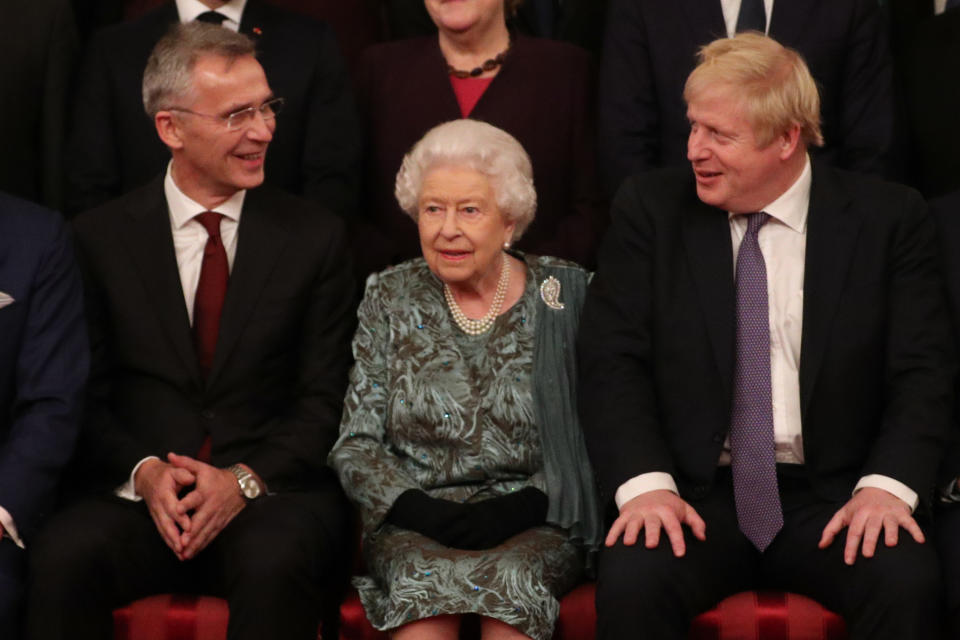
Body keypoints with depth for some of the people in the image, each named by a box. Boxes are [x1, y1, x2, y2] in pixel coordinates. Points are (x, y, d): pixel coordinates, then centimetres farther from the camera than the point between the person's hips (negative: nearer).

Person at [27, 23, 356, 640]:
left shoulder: (314, 236, 7)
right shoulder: (101, 237, 8)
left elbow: (325, 399, 4)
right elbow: (88, 397, 6)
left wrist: (245, 479, -12)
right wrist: (144, 472, -13)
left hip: (273, 491, 0)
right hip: (137, 494, 1)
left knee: (275, 563, -36)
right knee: (63, 558, -32)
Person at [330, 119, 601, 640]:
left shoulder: (563, 295, 5)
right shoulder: (389, 299, 10)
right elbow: (356, 443, 6)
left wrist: (523, 505, -14)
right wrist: (418, 509, -12)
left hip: (535, 524, -1)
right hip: (414, 524, 1)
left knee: (511, 577, -34)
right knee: (426, 579, -33)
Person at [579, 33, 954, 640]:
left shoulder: (889, 219, 3)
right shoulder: (651, 208, 4)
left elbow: (923, 372, 0)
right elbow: (612, 360, -1)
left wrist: (888, 486, -17)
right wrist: (645, 482, -17)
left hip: (832, 498, 0)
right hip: (695, 496, 0)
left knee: (907, 582, -30)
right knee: (631, 581, -31)